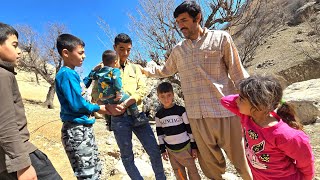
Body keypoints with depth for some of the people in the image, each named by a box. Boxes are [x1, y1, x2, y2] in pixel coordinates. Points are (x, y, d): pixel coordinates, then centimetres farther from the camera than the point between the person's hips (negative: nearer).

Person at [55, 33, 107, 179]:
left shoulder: (72, 73, 12)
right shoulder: (66, 74, -16)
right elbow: (77, 104, -22)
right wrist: (98, 108, -6)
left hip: (83, 128, 10)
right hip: (77, 130, -10)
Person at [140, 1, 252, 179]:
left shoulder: (221, 38, 0)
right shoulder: (178, 50, 12)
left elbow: (238, 74, -1)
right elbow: (165, 70, 28)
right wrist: (144, 70, 17)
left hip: (226, 111, -3)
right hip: (197, 116, 4)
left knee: (241, 161, 9)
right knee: (210, 164, 17)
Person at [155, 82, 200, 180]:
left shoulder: (181, 110, -10)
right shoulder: (159, 115, -1)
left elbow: (190, 129, -6)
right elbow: (160, 133, 7)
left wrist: (194, 146, -4)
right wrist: (162, 149, 7)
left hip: (185, 147, -3)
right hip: (170, 149, 3)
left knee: (192, 170, 9)